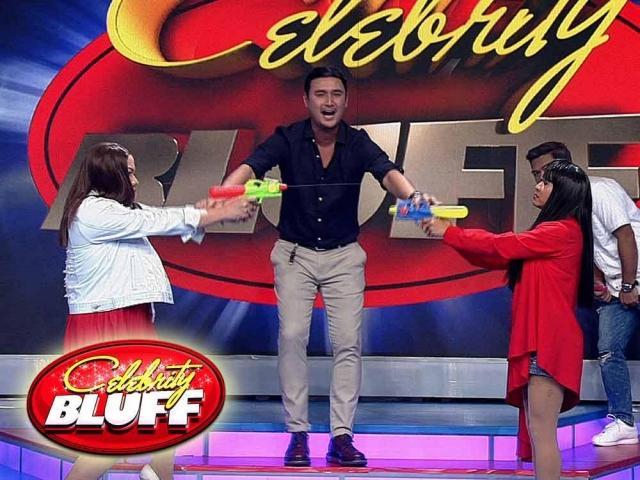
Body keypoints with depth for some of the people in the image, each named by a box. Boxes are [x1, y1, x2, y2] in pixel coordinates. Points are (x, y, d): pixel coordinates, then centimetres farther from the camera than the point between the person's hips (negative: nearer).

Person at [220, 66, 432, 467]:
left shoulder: (357, 142, -8)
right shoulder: (288, 139, -11)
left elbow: (386, 171, -26)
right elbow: (251, 166, -27)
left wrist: (411, 195, -50)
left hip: (344, 255, 1)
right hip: (295, 253, -1)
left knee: (348, 341, -5)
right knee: (292, 336, -10)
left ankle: (342, 437, 0)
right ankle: (298, 434, -1)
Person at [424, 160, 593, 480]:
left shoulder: (563, 231, -8)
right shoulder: (551, 232, 23)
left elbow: (501, 246, -8)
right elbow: (494, 259, 19)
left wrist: (448, 233, 2)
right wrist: (450, 232, 10)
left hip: (549, 344, -10)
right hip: (538, 342, 10)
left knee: (541, 432, -12)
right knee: (535, 433, 7)